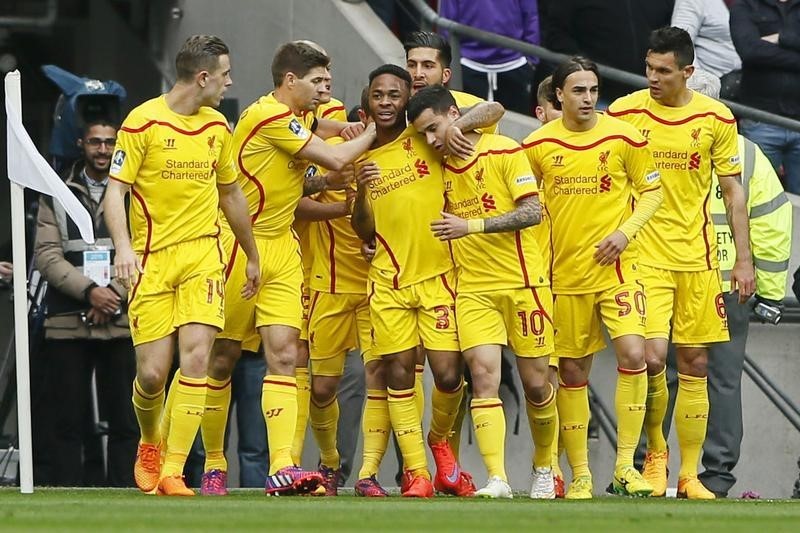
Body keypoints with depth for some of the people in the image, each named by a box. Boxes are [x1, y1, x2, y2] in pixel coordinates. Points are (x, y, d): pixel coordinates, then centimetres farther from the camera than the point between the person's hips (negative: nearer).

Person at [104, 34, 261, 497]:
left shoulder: (218, 126, 11)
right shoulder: (143, 122, -6)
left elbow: (231, 194, 24)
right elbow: (115, 192, -7)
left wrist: (253, 256, 29)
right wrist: (123, 246, -23)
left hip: (203, 254, 3)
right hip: (152, 259, -3)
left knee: (196, 357, -14)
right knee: (152, 372, -6)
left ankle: (172, 471, -10)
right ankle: (150, 444, 27)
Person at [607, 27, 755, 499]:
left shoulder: (716, 119, 1)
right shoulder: (624, 113, -3)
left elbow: (733, 190, 7)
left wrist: (743, 259, 3)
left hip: (698, 259, 2)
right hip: (644, 257, -2)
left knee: (695, 366, 4)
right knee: (652, 357, -16)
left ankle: (689, 476, 11)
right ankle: (655, 452, 8)